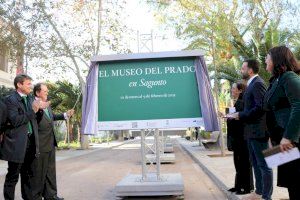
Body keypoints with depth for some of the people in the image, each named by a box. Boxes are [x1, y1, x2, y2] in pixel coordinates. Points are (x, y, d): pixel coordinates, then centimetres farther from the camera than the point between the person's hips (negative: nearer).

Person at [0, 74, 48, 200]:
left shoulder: (30, 99, 11)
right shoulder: (10, 99, -9)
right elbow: (15, 121, -19)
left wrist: (39, 108, -4)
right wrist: (32, 111, -19)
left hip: (30, 141, 7)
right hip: (16, 144, -7)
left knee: (27, 175, 18)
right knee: (12, 176, 5)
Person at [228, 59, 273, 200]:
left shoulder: (257, 83, -14)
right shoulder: (252, 84, 16)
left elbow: (261, 107, -24)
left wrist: (240, 115, -18)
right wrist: (239, 115, 5)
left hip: (258, 130, -10)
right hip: (251, 130, 10)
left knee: (264, 165, -2)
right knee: (255, 163, 17)